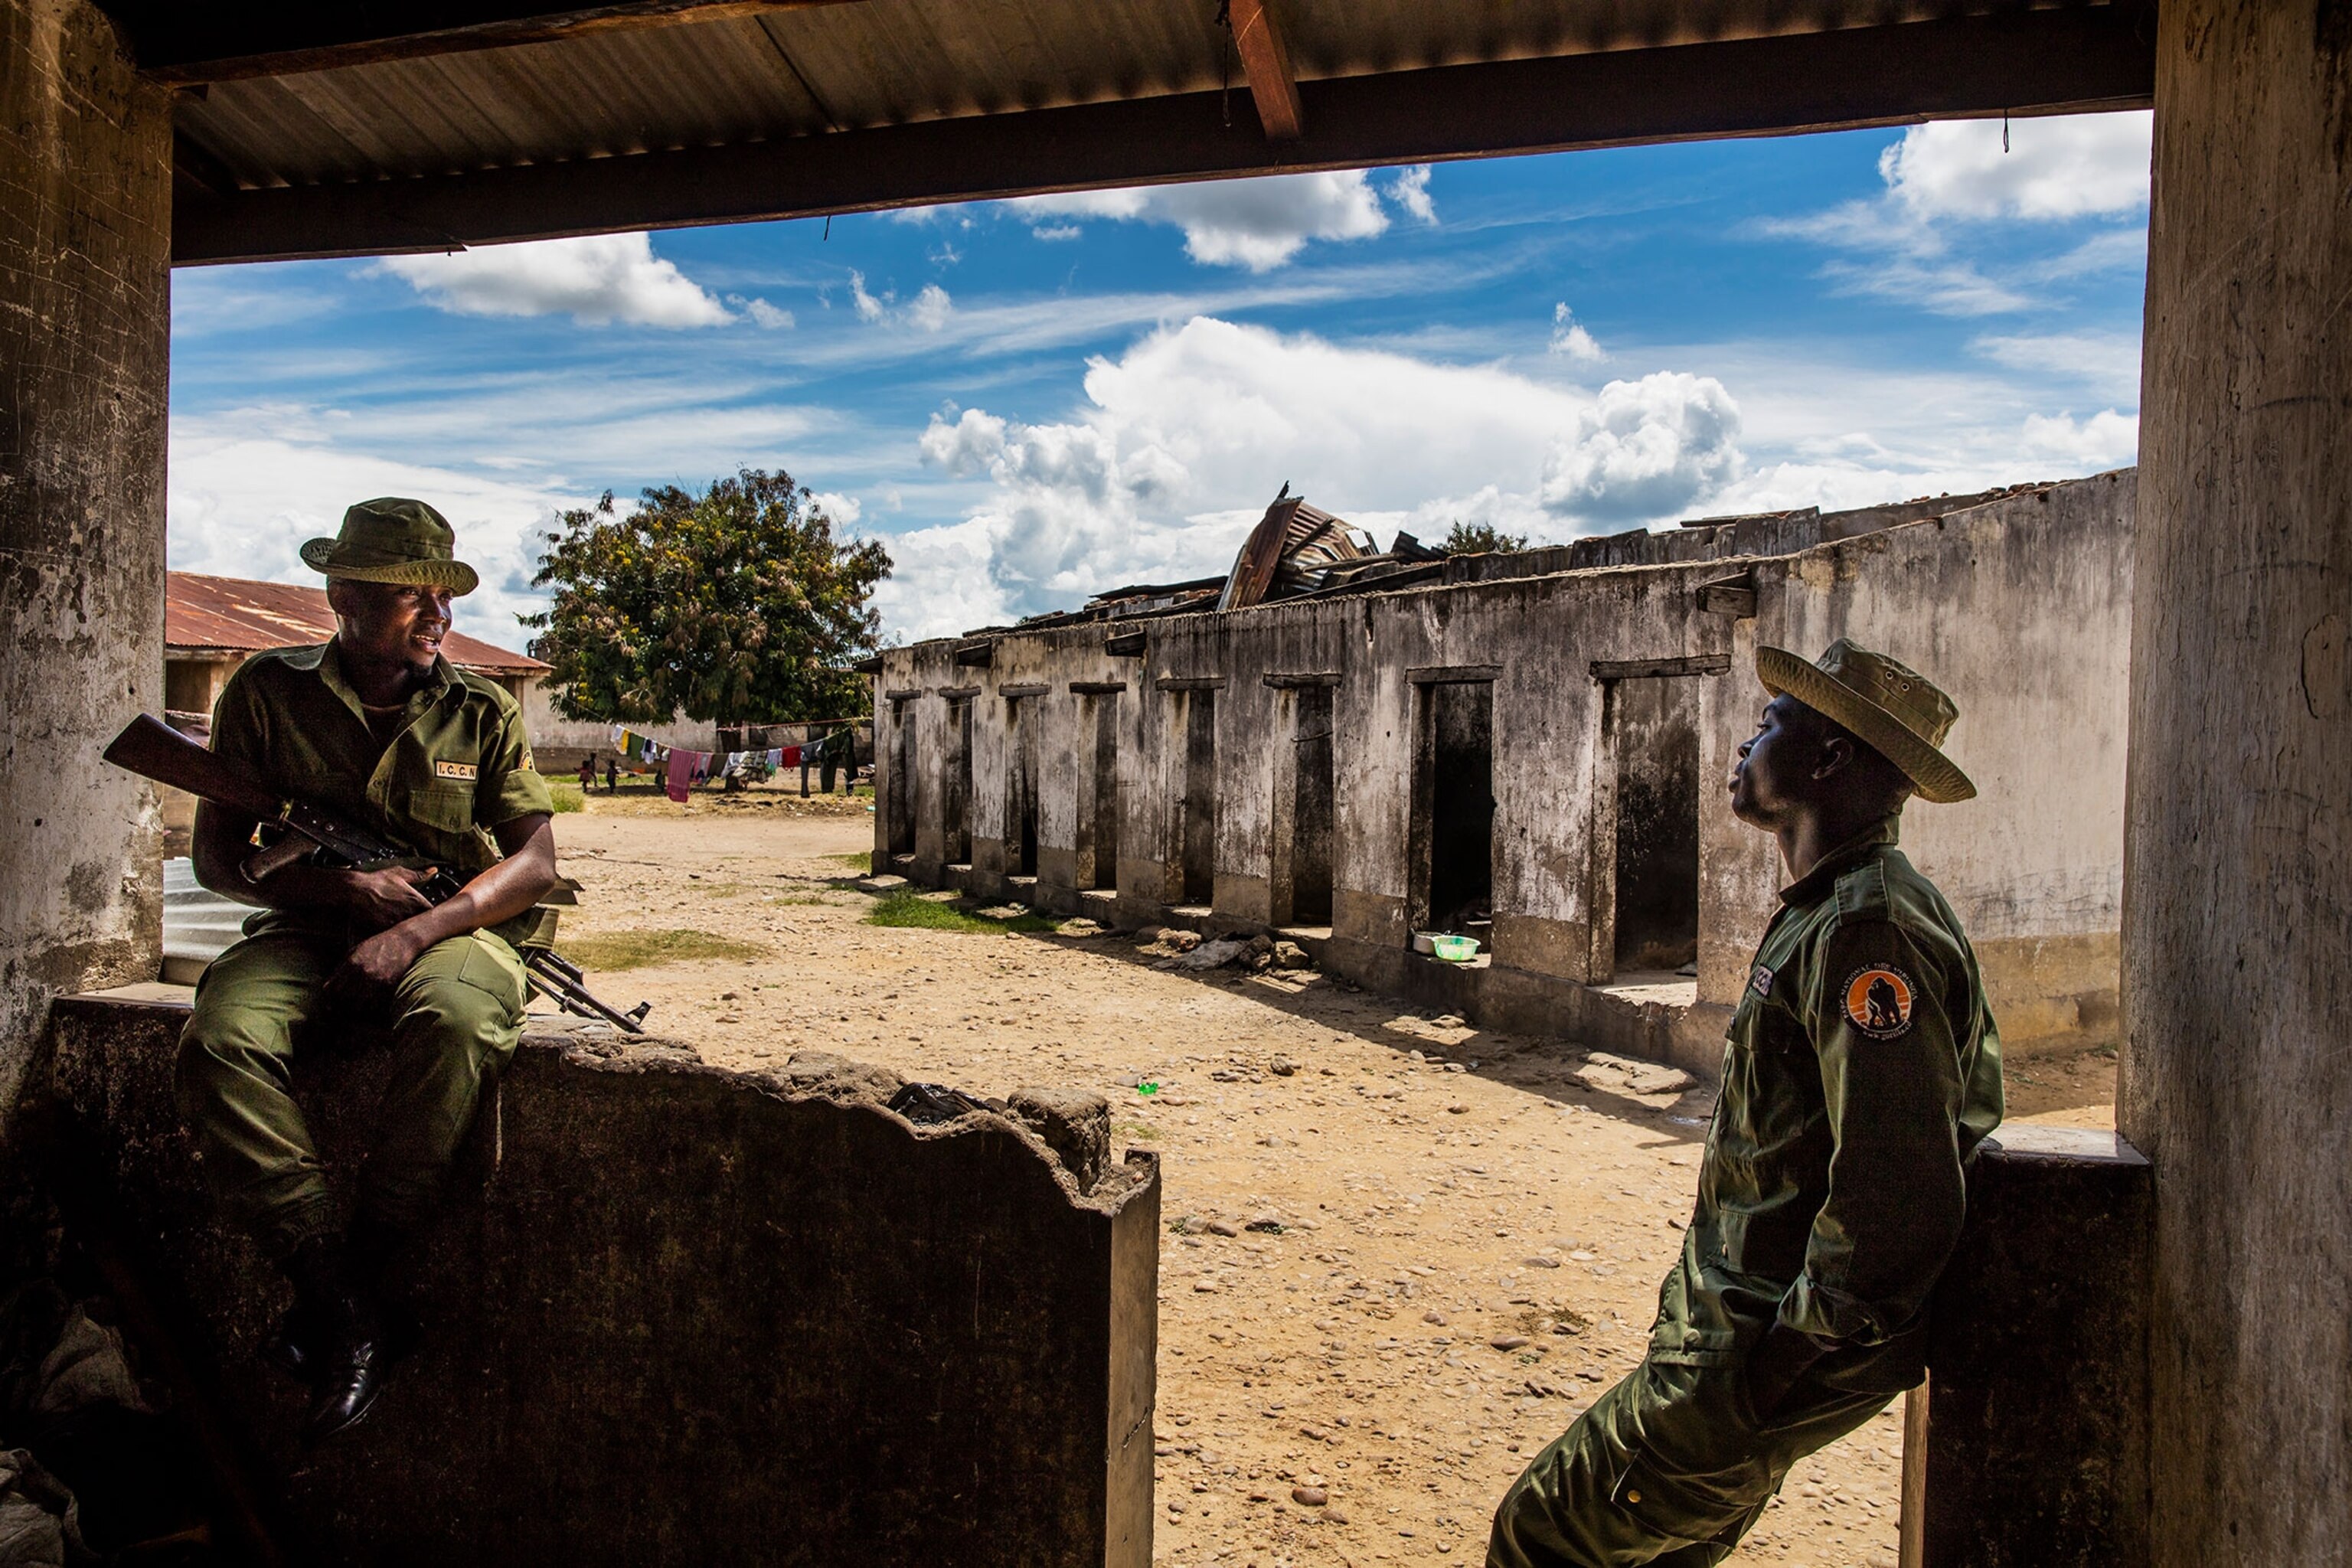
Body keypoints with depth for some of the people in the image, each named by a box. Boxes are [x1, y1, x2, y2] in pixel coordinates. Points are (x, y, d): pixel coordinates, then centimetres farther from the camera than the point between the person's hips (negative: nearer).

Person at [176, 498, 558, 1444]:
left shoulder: (481, 713, 4)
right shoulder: (267, 693, 4)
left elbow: (535, 860, -3)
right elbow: (215, 857, 5)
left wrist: (415, 930, -18)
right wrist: (338, 887, -13)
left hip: (449, 931, -1)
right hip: (305, 931, 1)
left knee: (459, 1022, -36)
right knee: (218, 1041, -30)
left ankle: (361, 1269, -21)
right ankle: (334, 1291, -22)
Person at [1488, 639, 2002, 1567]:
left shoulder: (1868, 930, -23)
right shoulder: (1831, 912, 11)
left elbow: (1898, 1206, -28)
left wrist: (1774, 1367, -19)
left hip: (1755, 1365, -10)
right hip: (1738, 1332, 10)